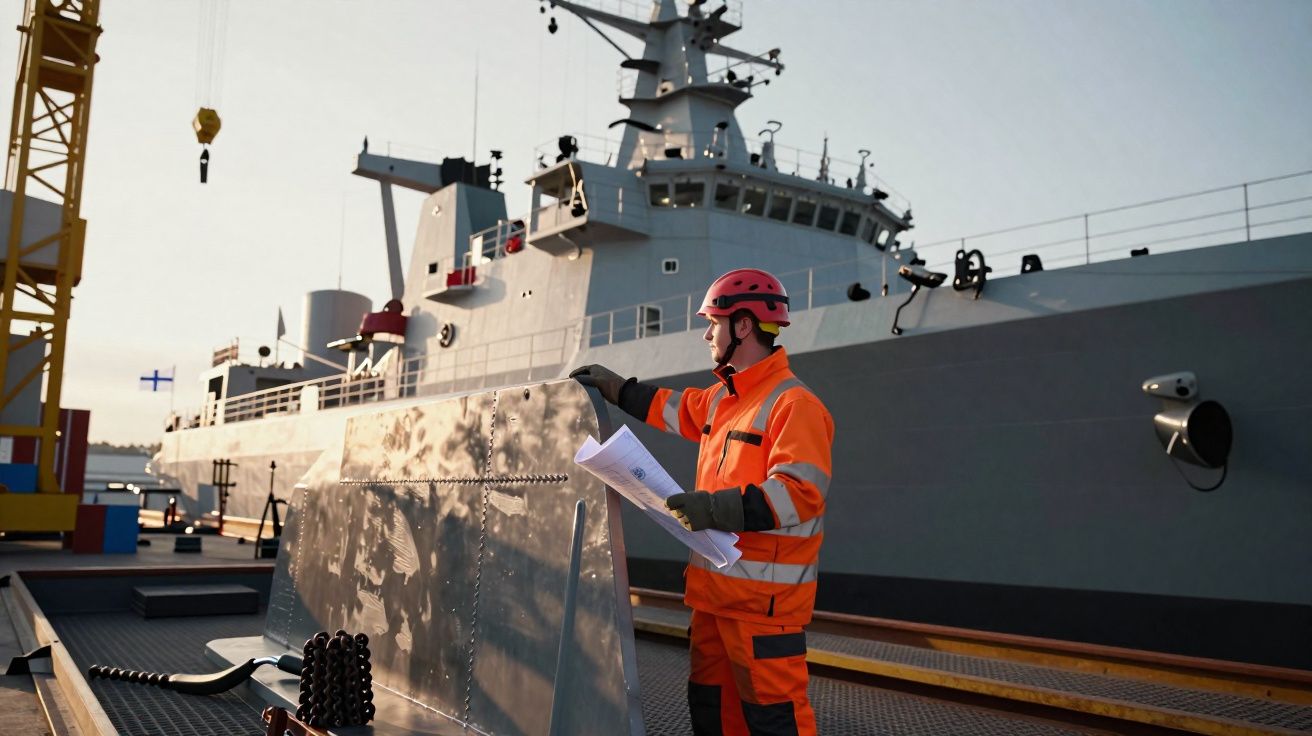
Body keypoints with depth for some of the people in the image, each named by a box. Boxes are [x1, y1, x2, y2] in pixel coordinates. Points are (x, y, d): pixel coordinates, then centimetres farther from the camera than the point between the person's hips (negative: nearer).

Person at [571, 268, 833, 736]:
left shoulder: (792, 403, -15)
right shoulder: (722, 398, 14)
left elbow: (801, 492, -25)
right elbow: (675, 408, 33)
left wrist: (715, 509, -30)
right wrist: (615, 389, 32)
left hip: (764, 595, -9)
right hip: (715, 587, 9)